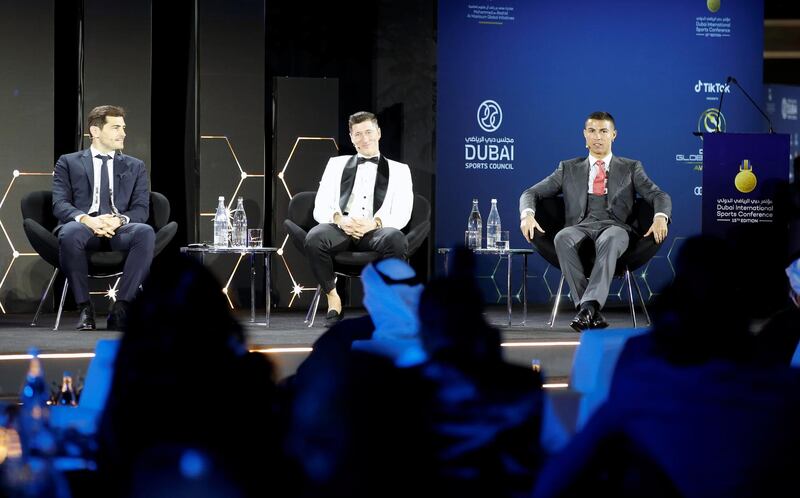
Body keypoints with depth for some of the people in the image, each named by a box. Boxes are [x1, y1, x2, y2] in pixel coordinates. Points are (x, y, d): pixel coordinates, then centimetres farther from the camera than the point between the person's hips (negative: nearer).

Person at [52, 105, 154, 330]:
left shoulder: (135, 166, 21)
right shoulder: (68, 162, 16)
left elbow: (141, 209, 9)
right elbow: (60, 204, 2)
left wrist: (119, 219, -15)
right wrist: (86, 219, -20)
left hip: (119, 229, 2)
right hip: (83, 226, -1)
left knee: (145, 232, -34)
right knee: (70, 233, -39)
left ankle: (120, 308, -31)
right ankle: (84, 307, -24)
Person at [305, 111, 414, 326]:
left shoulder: (399, 170, 20)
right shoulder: (337, 163, 24)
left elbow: (402, 215, 6)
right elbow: (320, 208, 13)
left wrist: (375, 223, -15)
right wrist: (339, 219, -11)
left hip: (376, 230, -1)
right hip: (341, 227, 1)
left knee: (396, 239, -38)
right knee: (314, 238, -35)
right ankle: (333, 297, -14)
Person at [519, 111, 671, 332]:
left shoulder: (631, 168, 20)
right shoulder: (569, 168, 23)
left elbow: (659, 196, 8)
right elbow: (532, 193, 17)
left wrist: (660, 217, -17)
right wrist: (527, 215, -8)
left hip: (615, 227, -1)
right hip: (580, 226, 1)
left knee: (609, 241, -39)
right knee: (563, 238, -36)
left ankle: (588, 307, -51)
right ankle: (592, 313, -38)